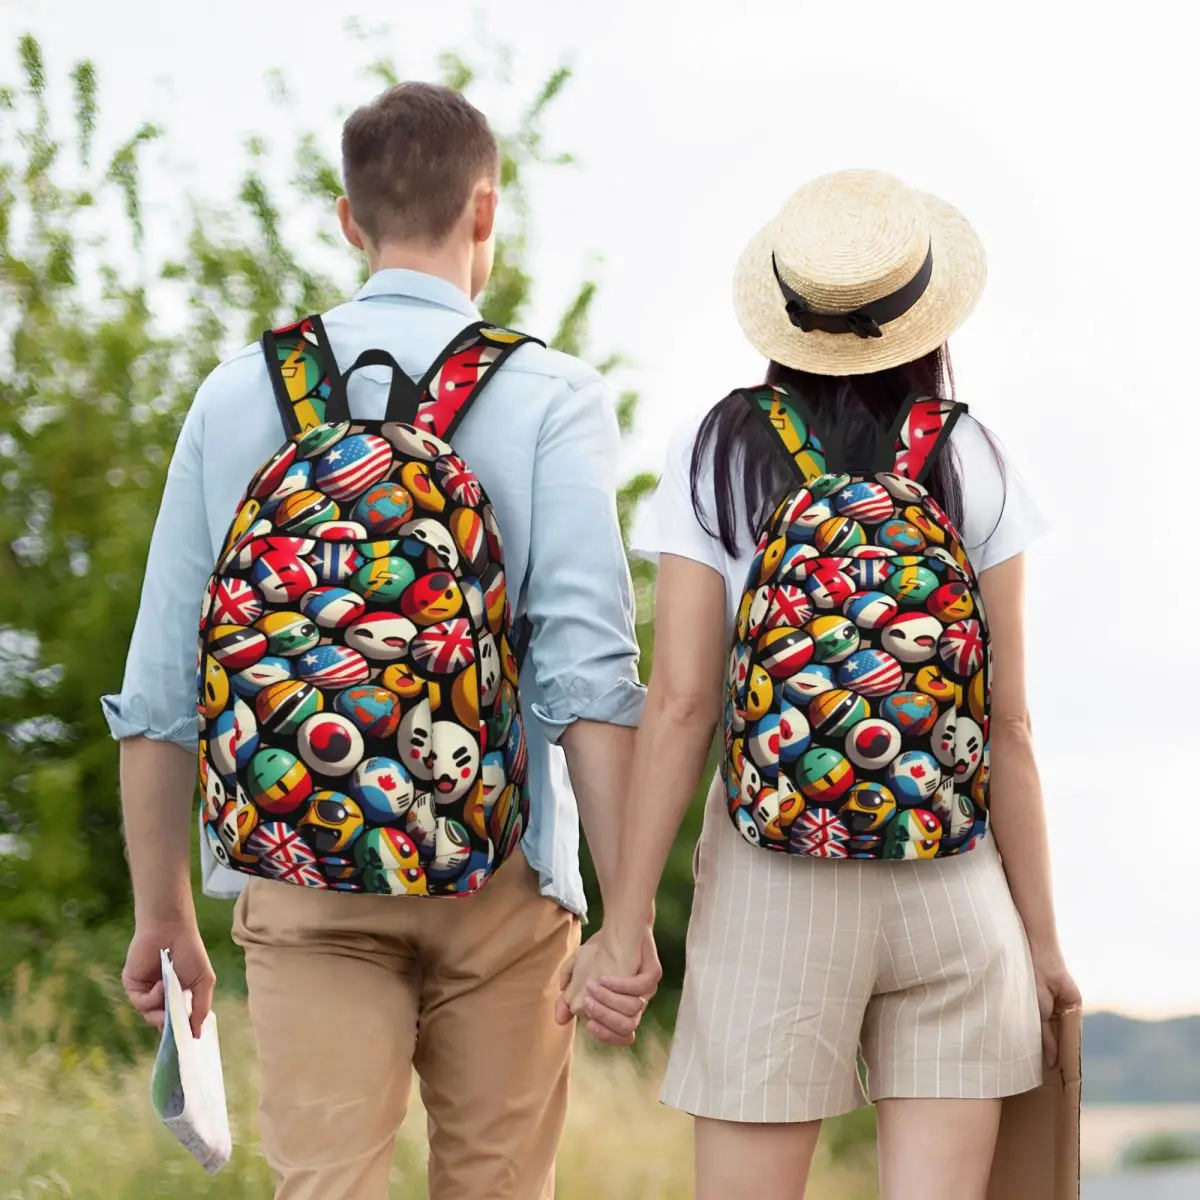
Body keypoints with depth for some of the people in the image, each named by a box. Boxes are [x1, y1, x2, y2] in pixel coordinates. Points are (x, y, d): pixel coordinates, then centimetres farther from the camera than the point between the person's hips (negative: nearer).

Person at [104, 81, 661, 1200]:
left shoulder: (240, 393, 6)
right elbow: (588, 669, -12)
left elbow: (159, 686, 6)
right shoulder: (549, 396, -2)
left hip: (303, 881, 1)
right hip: (498, 876, -1)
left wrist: (163, 912, 15)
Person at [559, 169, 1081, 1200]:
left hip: (773, 892, -1)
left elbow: (680, 705, -6)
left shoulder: (719, 458, -1)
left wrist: (626, 923, -2)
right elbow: (1009, 725, 0)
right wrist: (1041, 933, 7)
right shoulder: (971, 466, 1)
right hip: (954, 886, 1)